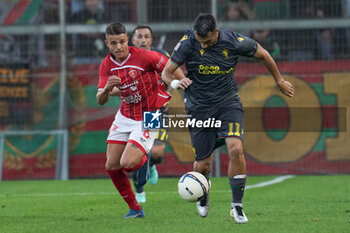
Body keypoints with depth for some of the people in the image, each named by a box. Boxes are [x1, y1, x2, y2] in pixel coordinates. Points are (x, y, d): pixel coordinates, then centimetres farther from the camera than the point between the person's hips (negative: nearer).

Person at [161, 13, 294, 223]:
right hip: (199, 107, 0)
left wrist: (280, 81, 15)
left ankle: (237, 206, -10)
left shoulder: (234, 42, -15)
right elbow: (166, 73, -7)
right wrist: (175, 82, -32)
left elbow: (263, 54, 4)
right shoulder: (188, 43, -15)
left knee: (235, 149, -24)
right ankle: (203, 197, 37)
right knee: (203, 165, 2)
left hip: (228, 103, 0)